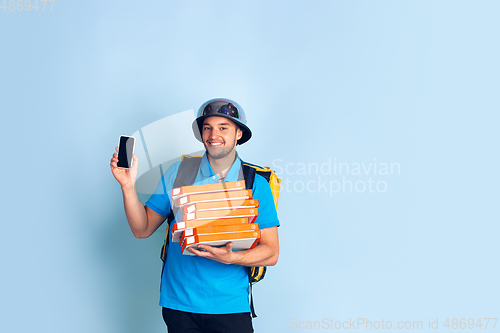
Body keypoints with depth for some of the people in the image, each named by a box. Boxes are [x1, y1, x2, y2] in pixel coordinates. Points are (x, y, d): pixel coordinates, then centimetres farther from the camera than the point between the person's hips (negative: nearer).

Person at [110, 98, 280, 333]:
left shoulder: (256, 183, -1)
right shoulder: (178, 173, 2)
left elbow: (271, 253, -4)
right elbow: (142, 230, 4)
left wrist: (230, 257, -22)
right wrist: (128, 185, -10)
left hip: (231, 307, 0)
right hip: (179, 303, 1)